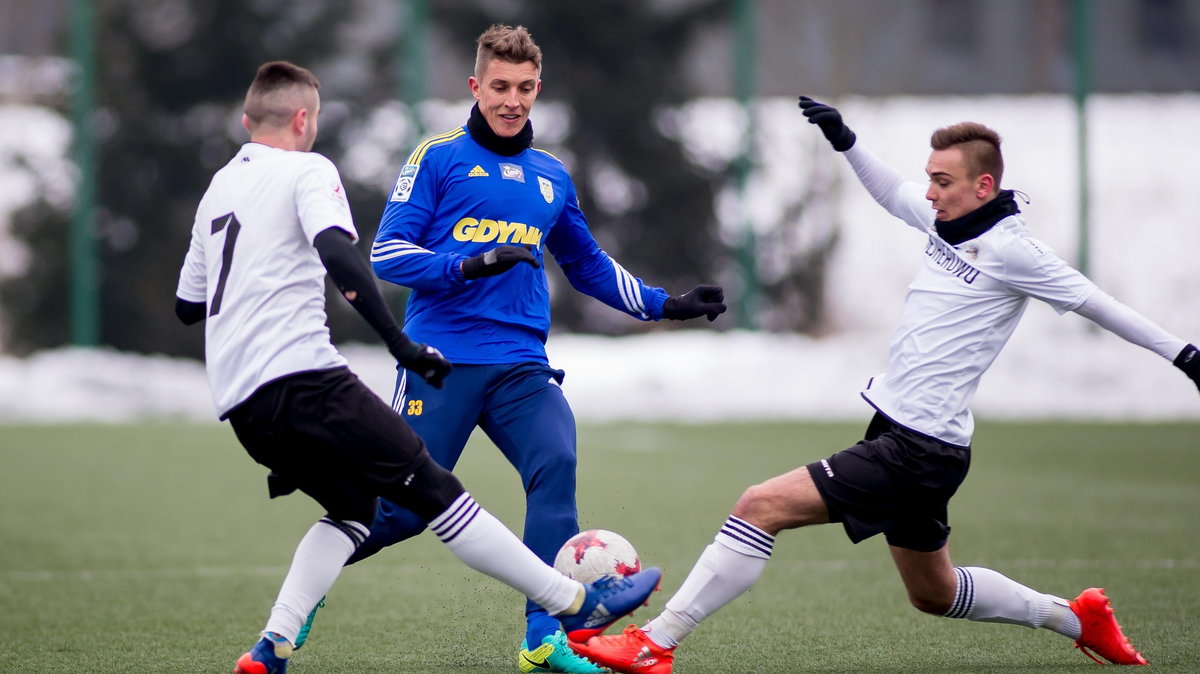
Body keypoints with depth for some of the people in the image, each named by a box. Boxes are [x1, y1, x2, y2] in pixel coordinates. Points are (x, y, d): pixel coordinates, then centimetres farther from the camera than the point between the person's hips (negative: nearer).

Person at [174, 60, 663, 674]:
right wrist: (399, 343, -22)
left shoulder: (218, 187, 21)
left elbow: (187, 305, 27)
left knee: (352, 507, 22)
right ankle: (578, 605, -5)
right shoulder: (306, 170, -1)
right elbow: (339, 254, -20)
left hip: (240, 403, 8)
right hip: (301, 377, -8)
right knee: (436, 490, -6)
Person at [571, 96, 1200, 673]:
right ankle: (1076, 618, 37)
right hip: (897, 434, 10)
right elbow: (892, 193, 29)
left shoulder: (1009, 249, -14)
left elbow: (1096, 305, -8)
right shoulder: (947, 220, 9)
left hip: (919, 451, -10)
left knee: (762, 506, -18)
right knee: (935, 594, 25)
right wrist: (845, 141, 17)